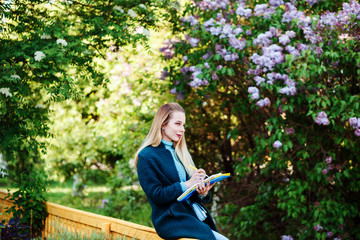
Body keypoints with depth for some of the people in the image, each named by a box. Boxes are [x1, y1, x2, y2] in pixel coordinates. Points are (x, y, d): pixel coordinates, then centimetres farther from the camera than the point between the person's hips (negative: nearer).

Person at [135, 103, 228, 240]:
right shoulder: (146, 156, -2)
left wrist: (202, 193, -3)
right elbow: (156, 195, -9)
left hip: (197, 217, 7)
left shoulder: (180, 153, 21)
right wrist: (187, 184, -14)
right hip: (172, 222, -7)